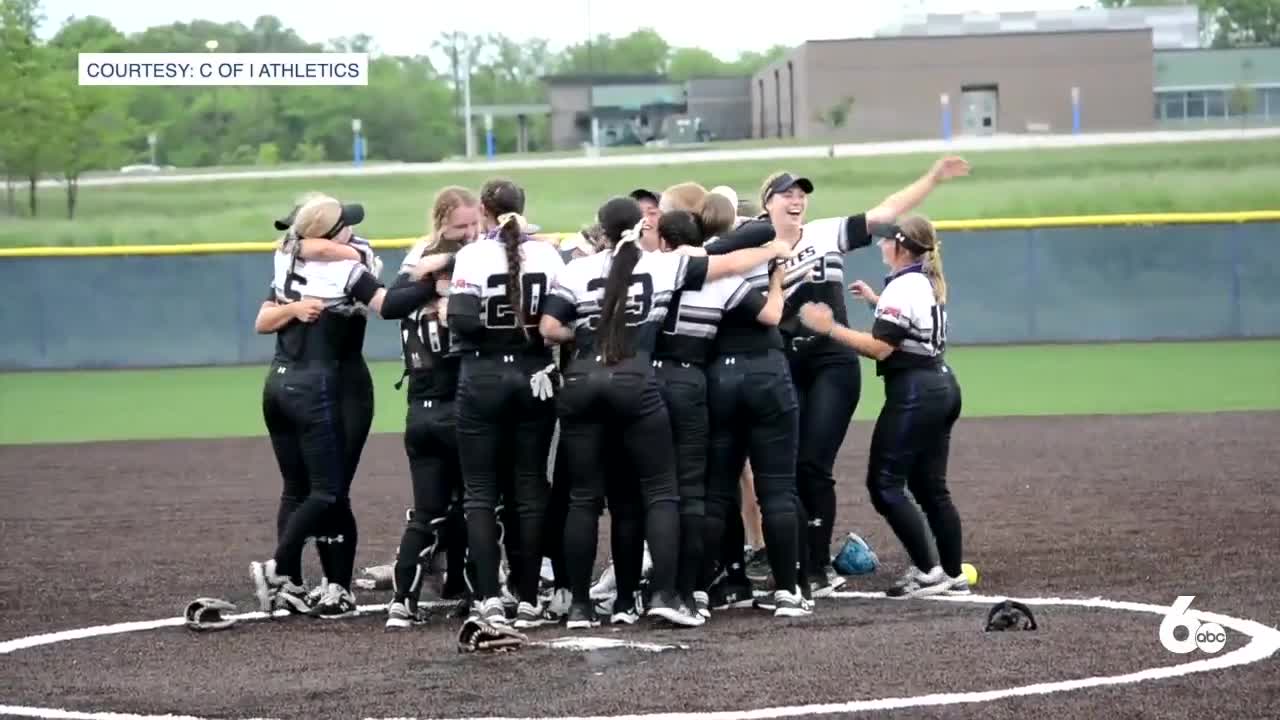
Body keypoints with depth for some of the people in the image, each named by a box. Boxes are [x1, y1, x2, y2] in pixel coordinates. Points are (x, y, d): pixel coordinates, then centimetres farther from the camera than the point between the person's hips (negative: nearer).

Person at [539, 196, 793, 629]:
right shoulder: (664, 265, 6)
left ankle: (580, 605, 8)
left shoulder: (578, 271, 6)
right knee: (660, 491, 5)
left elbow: (549, 328, -1)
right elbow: (730, 265, 15)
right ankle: (663, 593, -8)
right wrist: (774, 250, 32)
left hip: (582, 383, 2)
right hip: (634, 383, -2)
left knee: (583, 497, 8)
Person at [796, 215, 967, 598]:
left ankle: (927, 571, -10)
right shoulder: (929, 283, 14)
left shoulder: (901, 288, -15)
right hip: (943, 386, 10)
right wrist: (876, 300, 36)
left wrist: (829, 327, -20)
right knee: (931, 486, 13)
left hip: (913, 392, -10)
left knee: (885, 483, -7)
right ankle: (953, 574, 13)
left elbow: (880, 347, -21)